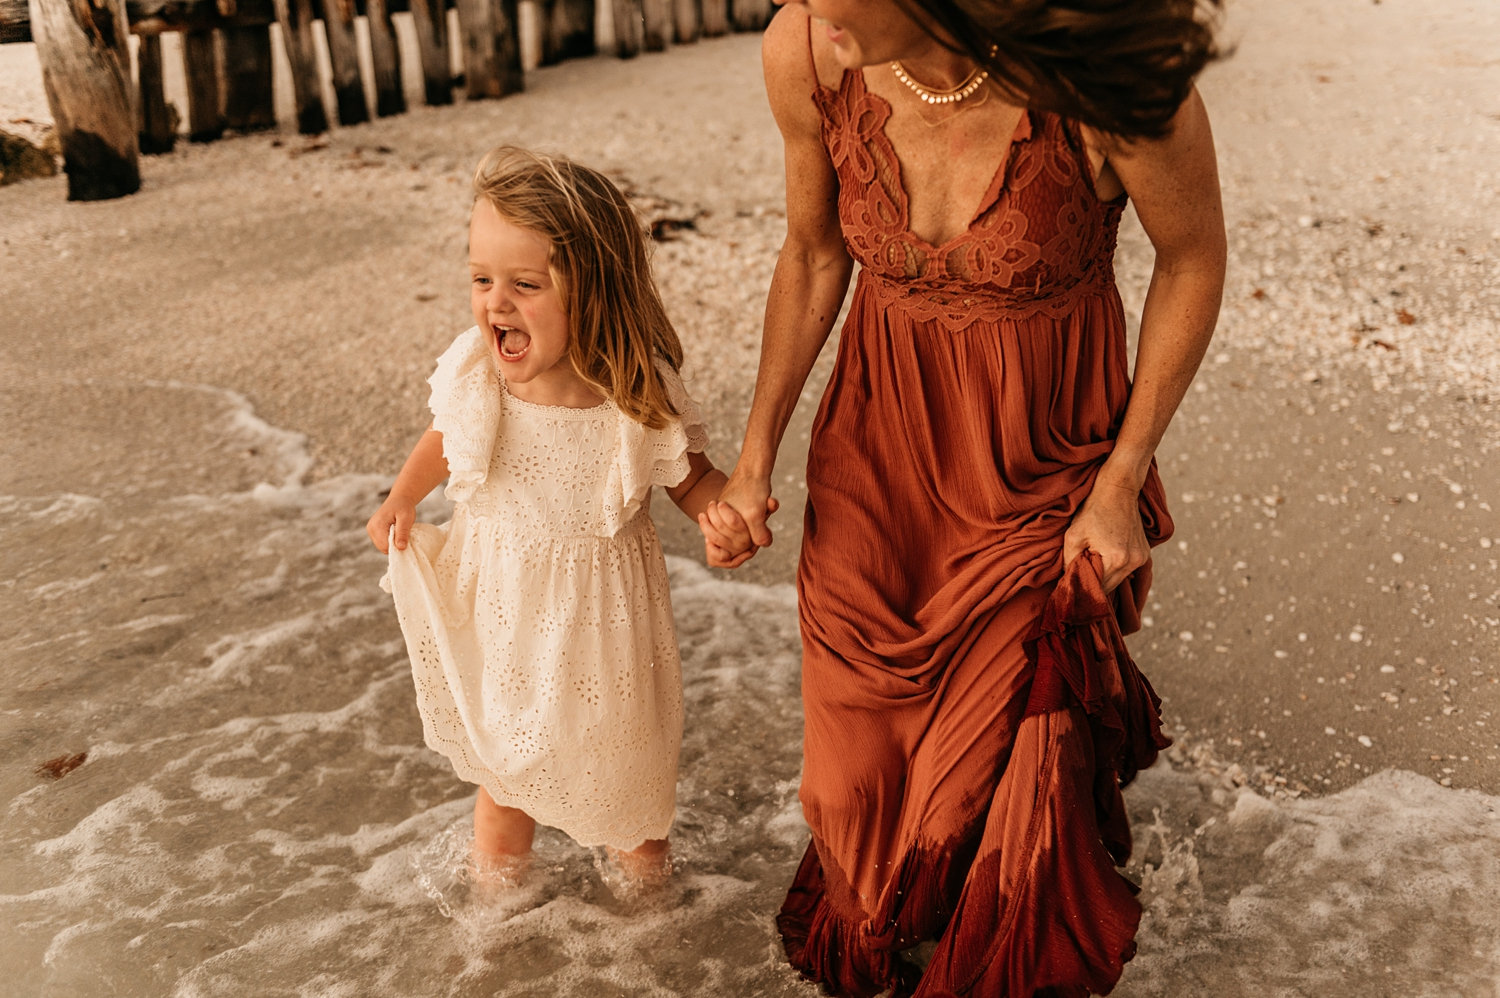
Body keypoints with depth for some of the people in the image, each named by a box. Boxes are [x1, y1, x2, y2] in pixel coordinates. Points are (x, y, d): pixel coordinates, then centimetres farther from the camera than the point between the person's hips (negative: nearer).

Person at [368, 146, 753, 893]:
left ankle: (643, 897, 49)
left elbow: (692, 478, -7)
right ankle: (496, 894, 50)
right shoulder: (473, 377, -16)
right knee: (499, 764, 22)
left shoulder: (639, 405, -25)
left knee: (625, 774, 18)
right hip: (495, 607, 2)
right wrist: (401, 499, -5)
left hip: (601, 615, -2)